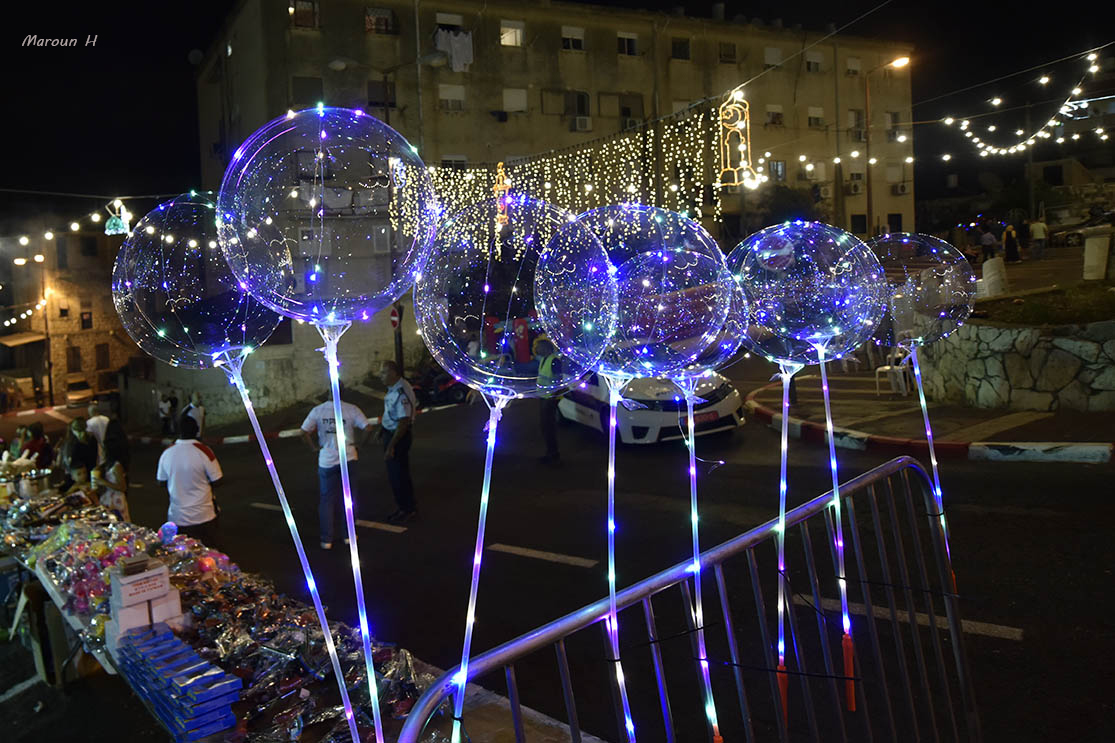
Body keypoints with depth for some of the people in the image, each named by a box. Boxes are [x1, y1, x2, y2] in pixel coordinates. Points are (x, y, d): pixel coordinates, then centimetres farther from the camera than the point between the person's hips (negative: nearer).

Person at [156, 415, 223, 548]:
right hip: (204, 517, -3)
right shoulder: (204, 451, -16)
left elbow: (161, 481, 7)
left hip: (176, 517, 3)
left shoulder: (167, 453, -5)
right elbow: (217, 482, -11)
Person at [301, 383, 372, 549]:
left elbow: (304, 432, -9)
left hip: (326, 462, 1)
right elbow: (367, 428, -15)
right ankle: (349, 535, 22)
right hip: (348, 459, -1)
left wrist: (314, 447, 3)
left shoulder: (318, 411, -4)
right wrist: (359, 443, 0)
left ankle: (326, 540, 13)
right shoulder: (351, 409, -7)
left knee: (326, 500, 10)